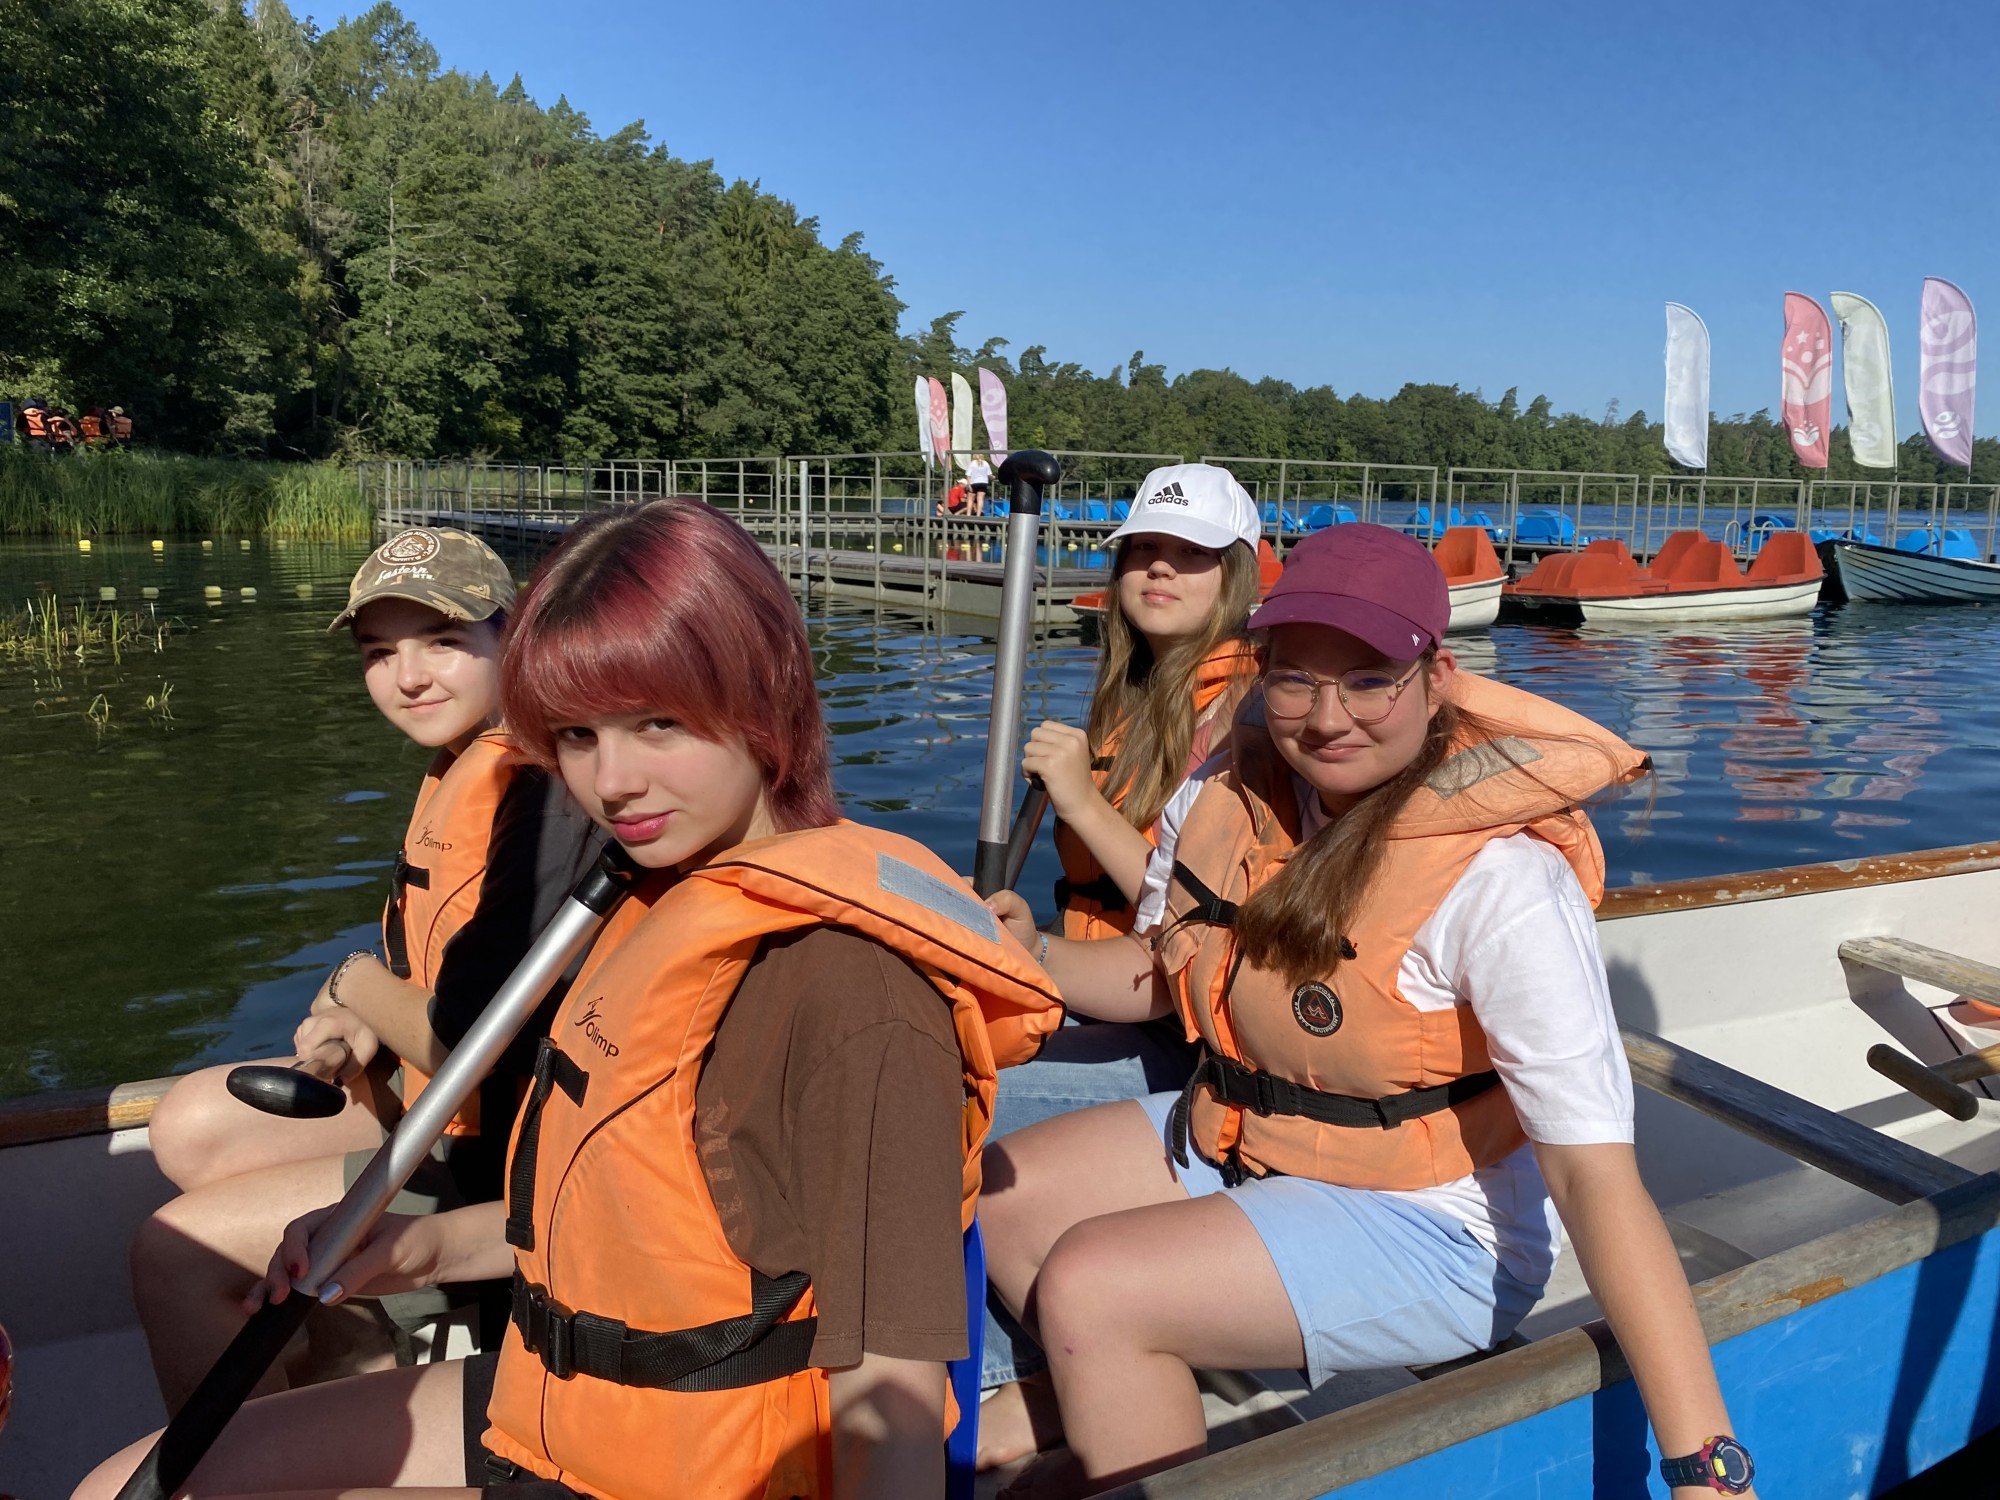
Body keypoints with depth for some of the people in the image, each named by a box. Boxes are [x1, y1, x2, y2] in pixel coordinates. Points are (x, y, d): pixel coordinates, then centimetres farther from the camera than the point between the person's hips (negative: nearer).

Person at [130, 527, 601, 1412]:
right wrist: (366, 1031, -3)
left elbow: (488, 1044, -27)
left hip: (511, 1155, -11)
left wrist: (359, 990, -8)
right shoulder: (455, 773, 6)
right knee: (190, 1125, 16)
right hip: (442, 1107, 11)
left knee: (175, 1254, -7)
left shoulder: (543, 794, -26)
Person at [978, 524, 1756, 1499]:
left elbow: (1595, 1170, -31)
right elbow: (1154, 971, 7)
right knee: (998, 1196, 6)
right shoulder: (1228, 797, -8)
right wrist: (1031, 957, -12)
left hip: (1431, 1231, -7)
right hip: (1237, 1147, 7)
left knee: (1086, 1287, -21)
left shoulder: (1499, 881, -28)